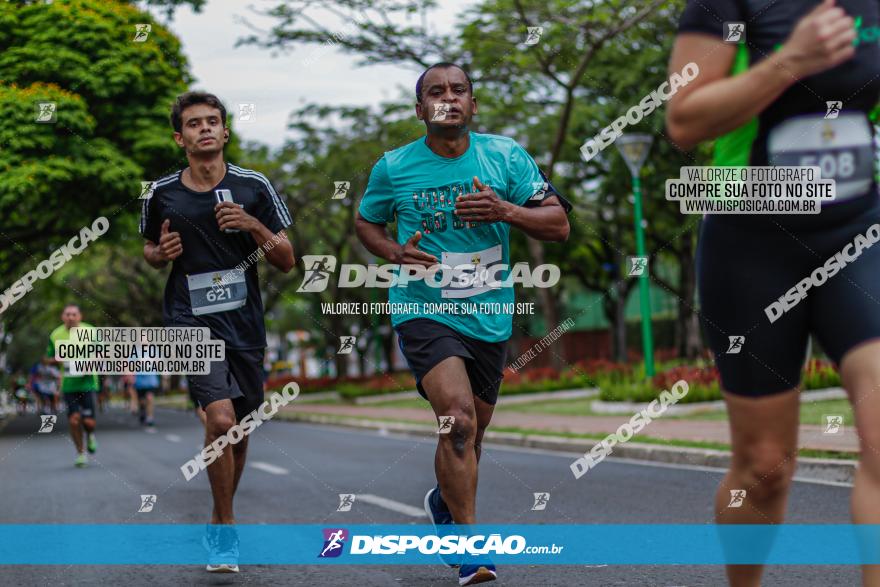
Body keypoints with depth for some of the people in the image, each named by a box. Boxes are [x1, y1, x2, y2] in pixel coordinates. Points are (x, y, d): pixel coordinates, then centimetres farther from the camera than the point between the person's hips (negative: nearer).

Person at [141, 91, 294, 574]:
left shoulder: (254, 187, 1)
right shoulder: (162, 194, 1)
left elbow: (286, 262, 2)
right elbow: (151, 251, 19)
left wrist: (255, 226, -15)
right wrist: (161, 253, -4)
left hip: (245, 324, 2)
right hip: (190, 321, -2)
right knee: (220, 417, -22)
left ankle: (220, 520, 36)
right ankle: (225, 527, -5)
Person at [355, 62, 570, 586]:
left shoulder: (505, 156, -1)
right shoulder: (393, 168, -2)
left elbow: (559, 224, -2)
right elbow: (366, 222, 14)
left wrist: (506, 211, -21)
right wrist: (393, 252, -7)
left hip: (489, 315, 3)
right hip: (423, 309, -3)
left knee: (472, 431, 16)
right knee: (458, 418, -24)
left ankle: (445, 502, 48)